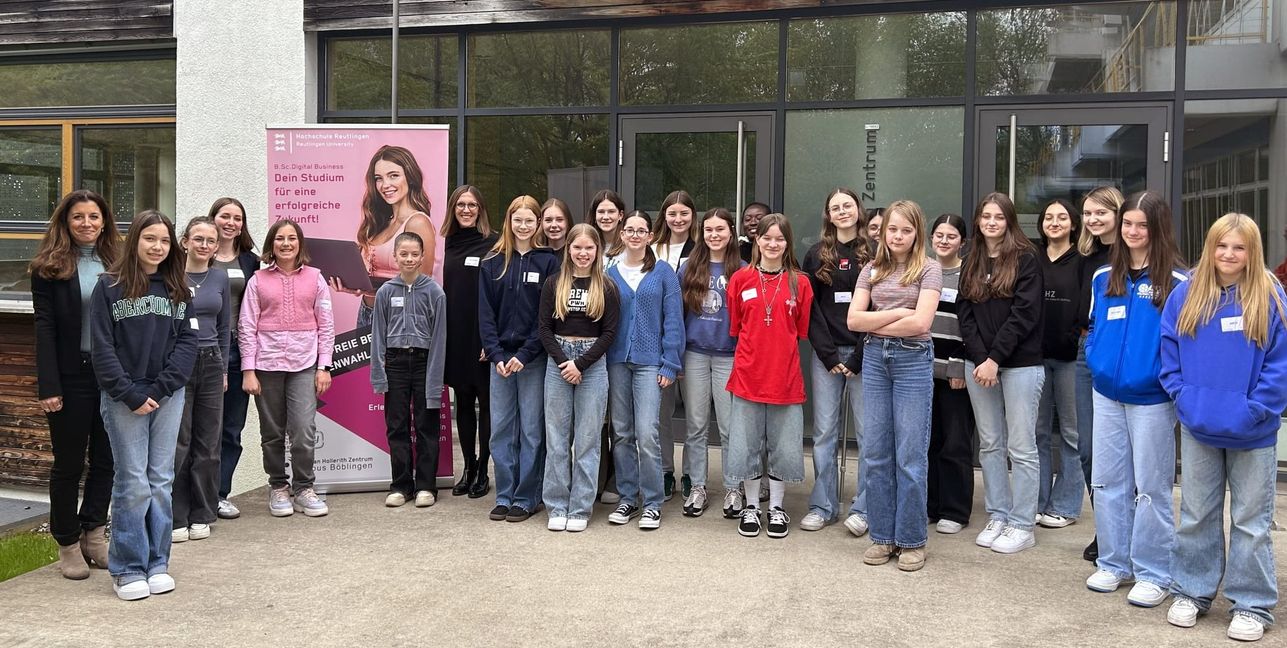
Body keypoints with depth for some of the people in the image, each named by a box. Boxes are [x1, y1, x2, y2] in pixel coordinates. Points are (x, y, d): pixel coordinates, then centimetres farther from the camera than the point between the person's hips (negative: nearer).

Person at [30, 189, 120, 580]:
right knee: (69, 462, 7)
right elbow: (45, 328, -7)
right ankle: (68, 544, 19)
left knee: (106, 459, 9)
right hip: (72, 376, -3)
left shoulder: (116, 264, 8)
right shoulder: (50, 268, -3)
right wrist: (48, 387, -14)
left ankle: (93, 533, 24)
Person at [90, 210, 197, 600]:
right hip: (123, 398, -3)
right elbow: (102, 348, -5)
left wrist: (160, 388, -8)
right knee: (133, 483, -2)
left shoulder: (177, 289, 8)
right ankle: (128, 569, 9)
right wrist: (131, 394, -11)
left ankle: (157, 564, 16)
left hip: (169, 396, 3)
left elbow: (187, 341, 3)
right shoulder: (110, 286, -1)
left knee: (161, 480, 7)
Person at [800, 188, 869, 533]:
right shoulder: (817, 255, 9)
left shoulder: (874, 253, 2)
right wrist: (828, 354, -6)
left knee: (867, 432, 0)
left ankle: (864, 508, 10)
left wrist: (859, 357, -9)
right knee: (824, 432, 5)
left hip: (863, 352, -2)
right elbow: (810, 308, 4)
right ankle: (823, 506, 14)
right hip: (826, 354, 2)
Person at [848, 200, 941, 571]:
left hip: (913, 361, -4)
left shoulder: (929, 269, -1)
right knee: (875, 453, 6)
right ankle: (882, 536, 17)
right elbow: (853, 320, 0)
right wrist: (897, 313, -9)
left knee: (910, 455, 0)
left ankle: (912, 540, 12)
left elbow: (921, 322, -13)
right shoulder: (872, 270, 10)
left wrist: (875, 324, -5)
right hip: (875, 360, 4)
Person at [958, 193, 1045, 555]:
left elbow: (1024, 314, -11)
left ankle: (1022, 525, 7)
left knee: (1021, 448, -1)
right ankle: (997, 516, 20)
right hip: (979, 363, 5)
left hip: (1020, 364, -5)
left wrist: (995, 358, -15)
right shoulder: (972, 264, 12)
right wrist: (979, 358, -7)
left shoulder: (1025, 259, -3)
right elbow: (965, 314, 7)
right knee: (990, 445, 10)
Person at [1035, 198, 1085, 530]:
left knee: (1071, 431, 3)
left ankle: (1065, 505, 12)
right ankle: (1037, 502, 18)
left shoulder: (1082, 262, -1)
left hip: (1069, 356, -3)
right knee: (1038, 430, 9)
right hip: (1036, 354, 4)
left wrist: (1075, 339, -14)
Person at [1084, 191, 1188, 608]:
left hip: (1152, 398, -5)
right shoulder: (1104, 277, 7)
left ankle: (1153, 573, 15)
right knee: (1108, 481, 11)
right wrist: (1096, 362, 2)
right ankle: (1113, 563, 24)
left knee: (1151, 486, 4)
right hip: (1107, 394, 5)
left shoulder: (1176, 282, -7)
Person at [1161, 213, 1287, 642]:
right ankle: (1191, 592, 27)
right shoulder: (1185, 296, 1)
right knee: (1196, 515, 13)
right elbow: (1169, 351, 4)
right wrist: (1183, 398, -7)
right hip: (1197, 429, 2)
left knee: (1251, 519, 8)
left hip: (1252, 432, -2)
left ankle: (1252, 605, 20)